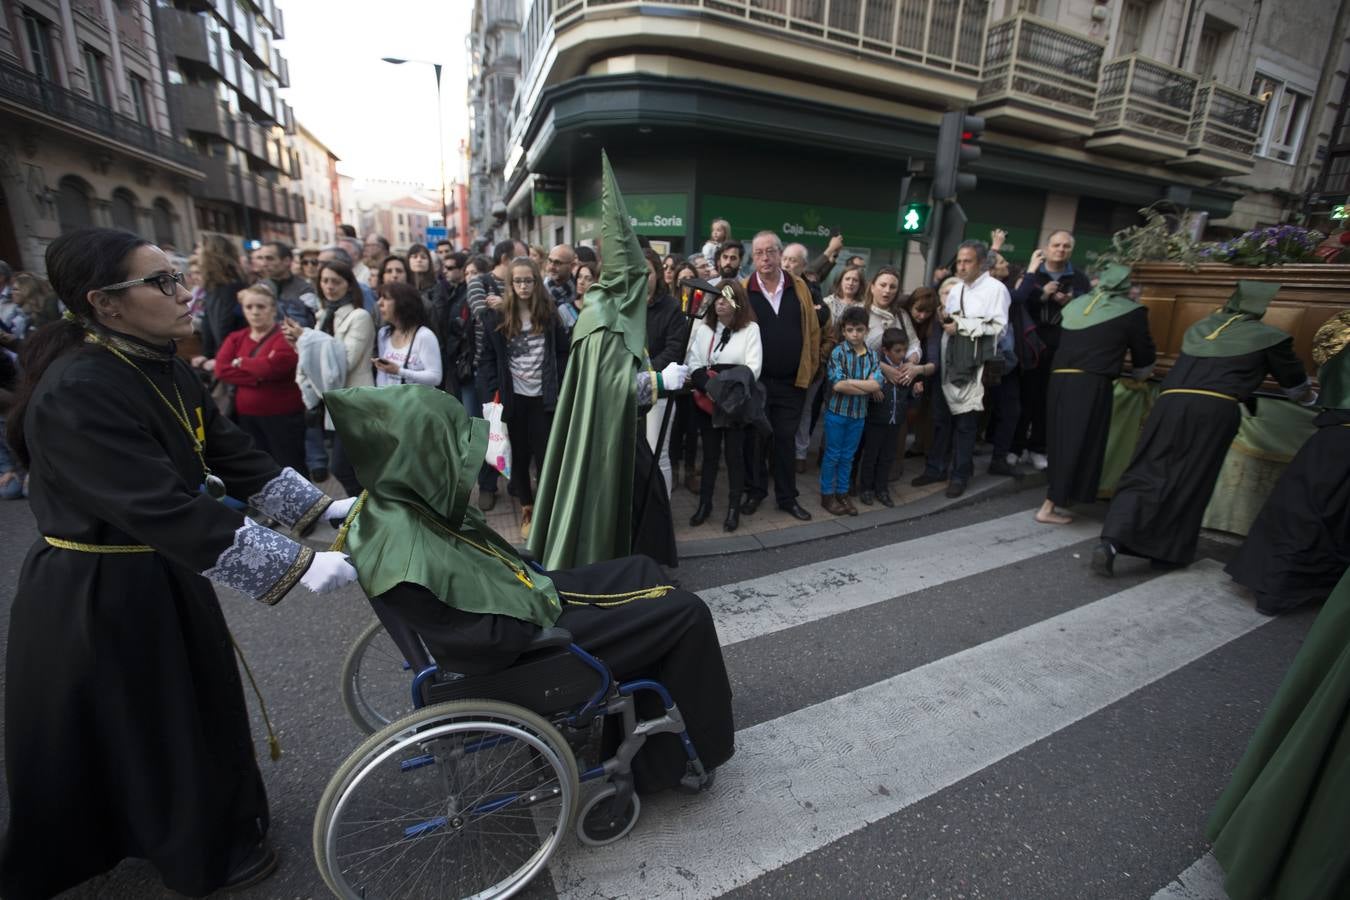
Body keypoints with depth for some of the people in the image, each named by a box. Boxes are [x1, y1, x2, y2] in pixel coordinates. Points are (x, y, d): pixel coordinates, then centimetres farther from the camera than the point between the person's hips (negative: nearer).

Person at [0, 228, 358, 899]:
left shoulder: (164, 370, 0)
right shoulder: (76, 392, -28)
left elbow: (232, 454, 2)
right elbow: (166, 510, -36)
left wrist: (319, 507, -5)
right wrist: (299, 565, -38)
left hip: (163, 577, 8)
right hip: (98, 598, -8)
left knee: (191, 709, 25)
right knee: (127, 733, 16)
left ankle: (201, 826, 50)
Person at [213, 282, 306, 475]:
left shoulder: (286, 336, -8)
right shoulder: (236, 338, 10)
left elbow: (273, 366, -23)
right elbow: (221, 369, -4)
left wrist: (240, 362, -5)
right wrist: (257, 376, -17)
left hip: (283, 415, -6)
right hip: (246, 417, 6)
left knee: (289, 469, 3)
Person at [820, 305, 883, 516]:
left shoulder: (872, 355, 1)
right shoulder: (838, 352, -10)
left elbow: (877, 383, -12)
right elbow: (836, 385, -21)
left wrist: (848, 381, -18)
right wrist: (867, 388, -14)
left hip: (859, 413, 4)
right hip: (836, 411, -4)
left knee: (848, 456, 14)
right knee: (832, 455, 6)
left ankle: (842, 494, 27)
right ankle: (827, 495, 18)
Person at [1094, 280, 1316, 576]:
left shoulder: (1200, 328, 25)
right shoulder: (1269, 337, 15)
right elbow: (1295, 382, 30)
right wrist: (1310, 397, 52)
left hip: (1170, 403, 3)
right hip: (1214, 410, -2)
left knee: (1144, 475, -1)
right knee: (1189, 484, 6)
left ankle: (1110, 542, -18)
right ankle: (1168, 553, 14)